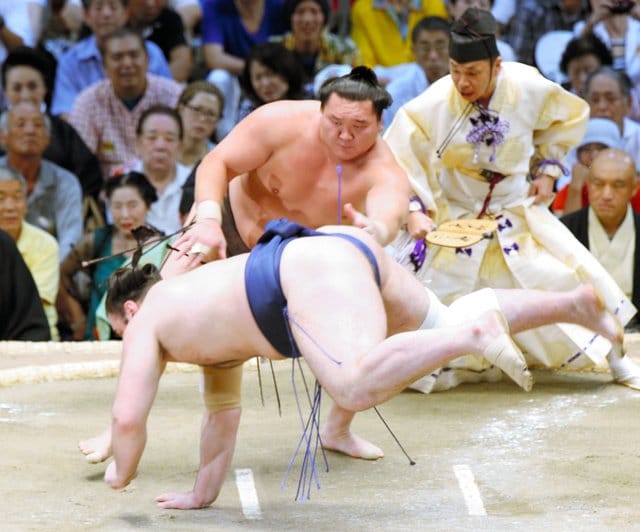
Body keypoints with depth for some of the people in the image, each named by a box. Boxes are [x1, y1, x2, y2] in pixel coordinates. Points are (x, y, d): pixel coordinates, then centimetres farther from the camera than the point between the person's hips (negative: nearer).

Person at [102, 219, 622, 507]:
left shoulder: (149, 318, 14)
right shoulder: (204, 315, 37)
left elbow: (128, 417, 8)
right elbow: (223, 412, 43)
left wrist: (122, 472, 26)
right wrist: (203, 493, 45)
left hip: (311, 269, -9)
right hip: (353, 249, 9)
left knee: (358, 387, -30)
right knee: (445, 323, 23)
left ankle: (476, 331, -40)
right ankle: (574, 302, 13)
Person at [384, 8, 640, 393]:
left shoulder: (528, 89, -19)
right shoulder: (434, 105, -27)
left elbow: (572, 116, 2)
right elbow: (397, 160, -21)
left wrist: (548, 169, -2)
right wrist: (414, 210, -32)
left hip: (519, 212, 2)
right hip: (455, 220, -2)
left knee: (572, 279, 0)